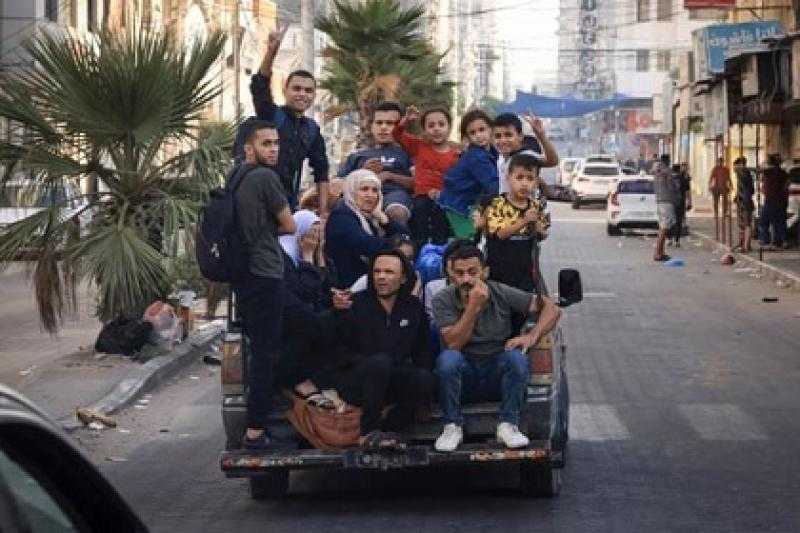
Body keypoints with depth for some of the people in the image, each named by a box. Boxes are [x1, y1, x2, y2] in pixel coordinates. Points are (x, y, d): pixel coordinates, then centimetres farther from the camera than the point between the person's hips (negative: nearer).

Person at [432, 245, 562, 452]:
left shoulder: (501, 293, -3)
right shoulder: (443, 300, -7)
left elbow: (552, 309, -2)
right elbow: (453, 343, -20)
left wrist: (531, 337, -18)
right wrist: (473, 307, -26)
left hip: (497, 373, 1)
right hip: (463, 375, -1)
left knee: (516, 357, -30)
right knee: (448, 358, -33)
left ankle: (508, 425, -22)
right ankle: (453, 427, -20)